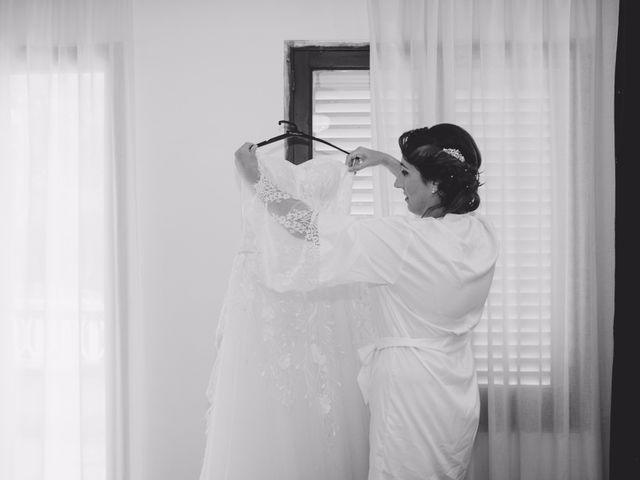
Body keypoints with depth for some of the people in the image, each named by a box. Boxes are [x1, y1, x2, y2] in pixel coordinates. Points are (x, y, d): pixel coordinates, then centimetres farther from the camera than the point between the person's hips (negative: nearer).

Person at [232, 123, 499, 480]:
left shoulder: (403, 239, -23)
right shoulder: (481, 232, -3)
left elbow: (308, 226, -18)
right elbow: (443, 197, 21)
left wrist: (256, 177, -5)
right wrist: (386, 161, 26)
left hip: (411, 391, -7)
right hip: (459, 394, 7)